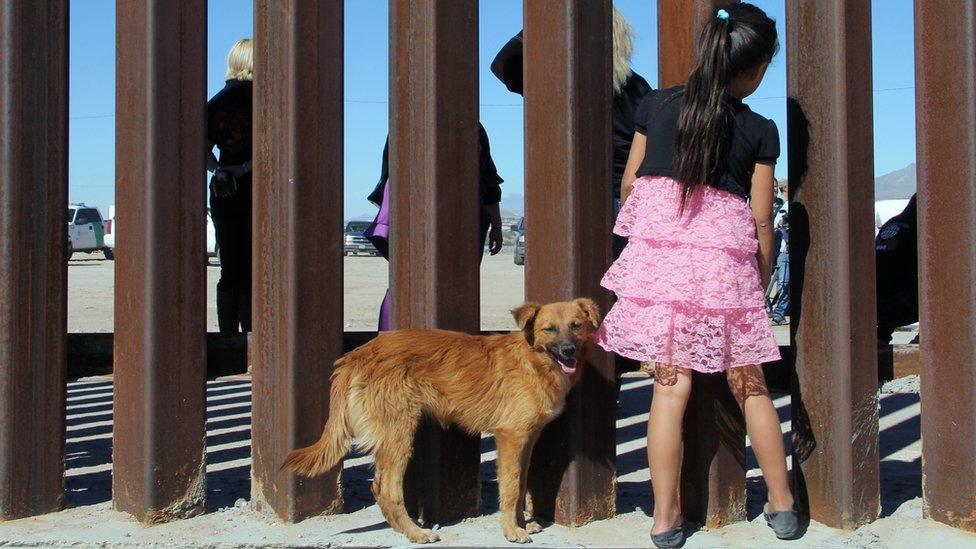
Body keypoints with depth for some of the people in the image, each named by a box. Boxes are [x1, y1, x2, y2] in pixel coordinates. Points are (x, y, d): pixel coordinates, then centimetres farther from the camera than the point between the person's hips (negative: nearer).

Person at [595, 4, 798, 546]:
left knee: (671, 382, 4)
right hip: (727, 256, -1)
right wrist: (761, 284, 15)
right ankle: (781, 503, 22)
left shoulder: (656, 104, 6)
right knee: (750, 384, 11)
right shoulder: (760, 131, 2)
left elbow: (629, 184, 11)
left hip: (658, 249, 1)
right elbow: (761, 221, 3)